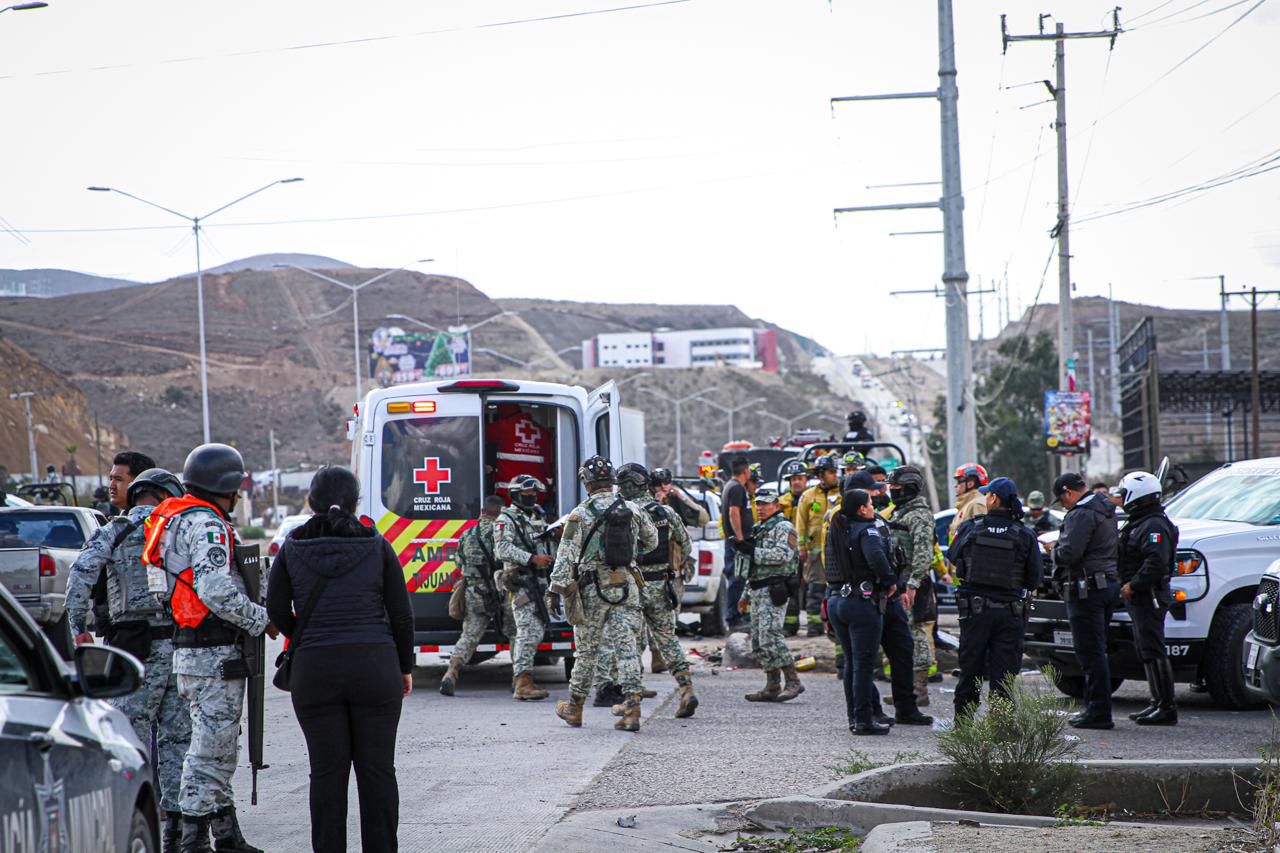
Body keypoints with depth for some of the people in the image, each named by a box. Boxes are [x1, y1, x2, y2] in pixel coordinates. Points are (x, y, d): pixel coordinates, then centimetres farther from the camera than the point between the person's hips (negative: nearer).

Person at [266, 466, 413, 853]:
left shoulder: (293, 549, 2)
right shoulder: (377, 546, 1)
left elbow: (277, 611, 3)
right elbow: (401, 614, 2)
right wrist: (405, 666, 13)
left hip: (315, 672, 0)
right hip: (375, 668, 0)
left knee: (327, 770, 5)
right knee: (377, 768, 6)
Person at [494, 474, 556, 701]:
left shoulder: (537, 518, 21)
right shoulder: (507, 519, -5)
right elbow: (503, 549, -18)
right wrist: (532, 558, -26)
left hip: (538, 582, 9)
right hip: (520, 583, -9)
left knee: (537, 630, 12)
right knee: (529, 631, -17)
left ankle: (519, 680, 20)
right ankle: (522, 684, -20)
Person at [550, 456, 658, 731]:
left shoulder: (580, 514, -8)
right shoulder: (633, 510, 4)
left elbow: (566, 555, -12)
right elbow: (652, 540, 20)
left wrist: (556, 589, -10)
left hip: (594, 588, -2)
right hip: (626, 587, 2)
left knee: (587, 649, 9)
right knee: (626, 646, 0)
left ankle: (574, 708, 23)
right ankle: (632, 711, -10)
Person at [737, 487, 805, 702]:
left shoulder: (783, 527, -5)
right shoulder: (759, 530, 24)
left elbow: (783, 555, -22)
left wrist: (752, 551, -19)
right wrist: (747, 595, 25)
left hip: (774, 591, -10)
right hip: (758, 592, 10)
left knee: (770, 636, -19)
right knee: (759, 641, 7)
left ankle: (793, 682, -16)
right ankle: (772, 687, 10)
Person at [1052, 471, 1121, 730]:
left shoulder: (1081, 515, -15)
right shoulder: (1106, 511, 16)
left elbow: (1070, 553, -24)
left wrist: (1055, 548, -2)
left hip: (1087, 591, -10)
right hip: (1109, 584, 10)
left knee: (1091, 652, -8)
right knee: (1096, 651, 15)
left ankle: (1099, 711, -9)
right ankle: (1095, 708, 19)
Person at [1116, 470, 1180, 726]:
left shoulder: (1154, 526, -15)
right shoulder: (1138, 524, 19)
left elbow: (1156, 563, -26)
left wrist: (1133, 585, -23)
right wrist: (1129, 585, 10)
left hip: (1149, 597, -11)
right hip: (1138, 598, 11)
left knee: (1153, 652, -11)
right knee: (1147, 652, 14)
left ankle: (1167, 708, -10)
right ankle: (1159, 703, 20)